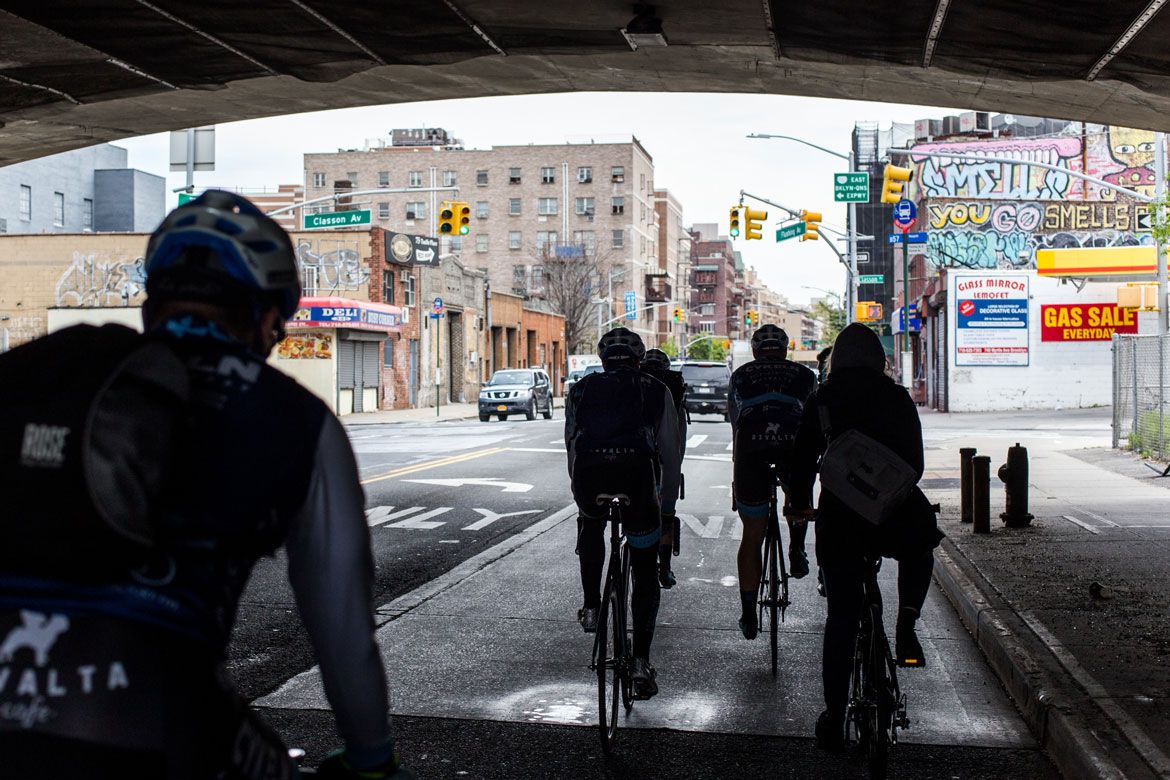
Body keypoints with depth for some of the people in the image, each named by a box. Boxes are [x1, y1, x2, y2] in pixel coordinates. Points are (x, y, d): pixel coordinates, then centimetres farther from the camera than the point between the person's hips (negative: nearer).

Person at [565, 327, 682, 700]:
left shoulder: (581, 390, 21)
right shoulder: (656, 391, 17)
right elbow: (671, 452, 18)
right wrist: (668, 501, 29)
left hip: (589, 478, 1)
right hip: (637, 479, -1)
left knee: (590, 524, 37)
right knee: (646, 574, 15)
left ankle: (591, 606, 32)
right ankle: (641, 660, 8)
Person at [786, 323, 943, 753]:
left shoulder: (820, 401, 4)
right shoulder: (898, 398, 4)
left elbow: (802, 460, 8)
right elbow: (915, 461, 10)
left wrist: (799, 503, 25)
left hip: (839, 519, 1)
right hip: (895, 518, -1)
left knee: (840, 617, 10)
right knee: (919, 551, 34)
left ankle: (834, 720, 12)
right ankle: (906, 628, 10)